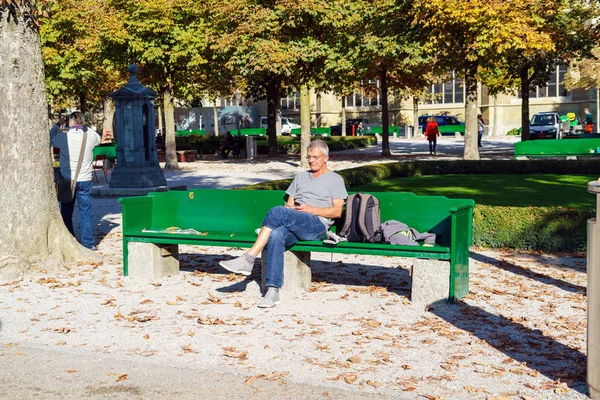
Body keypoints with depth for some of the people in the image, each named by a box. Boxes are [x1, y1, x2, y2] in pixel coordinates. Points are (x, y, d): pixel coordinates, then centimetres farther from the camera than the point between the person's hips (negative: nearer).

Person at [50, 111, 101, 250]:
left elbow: (49, 139, 7)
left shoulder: (64, 137, -11)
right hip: (85, 180, 1)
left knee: (66, 213, 12)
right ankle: (87, 243, 6)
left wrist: (56, 126, 21)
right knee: (86, 213, 6)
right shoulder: (90, 137, -7)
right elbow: (98, 138, 18)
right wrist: (85, 127, 15)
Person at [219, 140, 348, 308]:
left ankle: (248, 259, -33)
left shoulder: (335, 180, 14)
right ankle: (273, 290, -40)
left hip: (318, 225, -4)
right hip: (293, 226, 4)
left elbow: (337, 211, 2)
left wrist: (312, 210, -9)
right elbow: (289, 203, 25)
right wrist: (289, 208, 1)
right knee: (276, 234, -34)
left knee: (277, 211, -31)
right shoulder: (301, 177, 31)